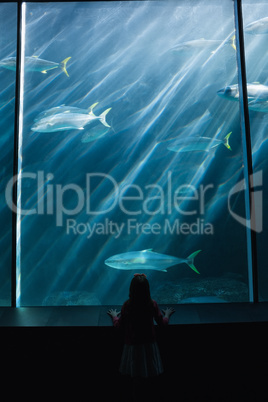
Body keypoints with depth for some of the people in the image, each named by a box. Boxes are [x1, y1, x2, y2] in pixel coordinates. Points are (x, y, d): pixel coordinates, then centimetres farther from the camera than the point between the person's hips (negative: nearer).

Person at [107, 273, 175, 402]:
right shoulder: (152, 304, -16)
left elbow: (119, 325, -6)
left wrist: (114, 316, 14)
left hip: (132, 345, 0)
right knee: (150, 372, 22)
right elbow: (162, 323, -4)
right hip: (149, 344, 0)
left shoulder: (127, 305, -17)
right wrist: (167, 314, 16)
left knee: (136, 374, 20)